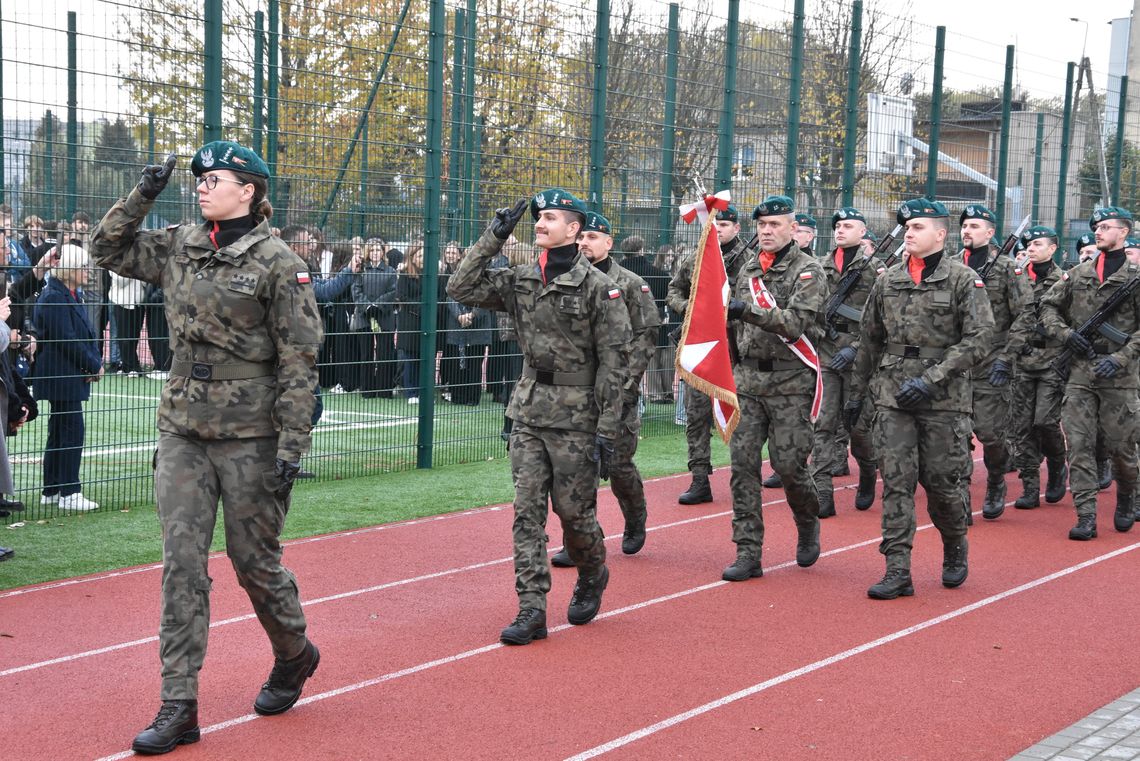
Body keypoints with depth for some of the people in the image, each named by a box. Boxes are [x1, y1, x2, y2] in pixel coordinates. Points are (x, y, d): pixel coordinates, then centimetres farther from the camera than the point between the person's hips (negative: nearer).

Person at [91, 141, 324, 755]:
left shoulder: (278, 264, -9)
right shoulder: (178, 248, 8)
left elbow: (299, 361, -11)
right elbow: (108, 248, 18)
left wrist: (293, 447, -15)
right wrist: (143, 194, 3)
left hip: (250, 437, -5)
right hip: (182, 432, 5)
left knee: (254, 560, 7)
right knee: (182, 563, 0)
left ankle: (295, 655, 35)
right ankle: (179, 707, 4)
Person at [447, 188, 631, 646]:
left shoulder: (598, 287, -9)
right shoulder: (521, 281, 7)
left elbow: (613, 363, -10)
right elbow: (461, 289, 4)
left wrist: (607, 431, -13)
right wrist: (493, 239, -2)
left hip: (576, 418, -5)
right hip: (529, 414, 5)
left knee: (575, 511, 6)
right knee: (527, 510, 0)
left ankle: (592, 576, 35)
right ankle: (531, 608, 3)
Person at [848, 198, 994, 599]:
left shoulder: (964, 280, -3)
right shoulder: (888, 281, 10)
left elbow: (978, 338, -11)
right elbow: (869, 341, 17)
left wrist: (931, 379, -18)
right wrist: (857, 393, 18)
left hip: (945, 398, -3)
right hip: (892, 396, 3)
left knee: (940, 480, 3)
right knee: (896, 481, -3)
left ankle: (955, 546, 31)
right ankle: (898, 571, -1)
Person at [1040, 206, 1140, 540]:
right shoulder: (1077, 274, 10)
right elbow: (1048, 307, 17)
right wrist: (1065, 334, 0)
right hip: (1080, 374, 3)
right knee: (1079, 445, -4)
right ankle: (1086, 516, -3)